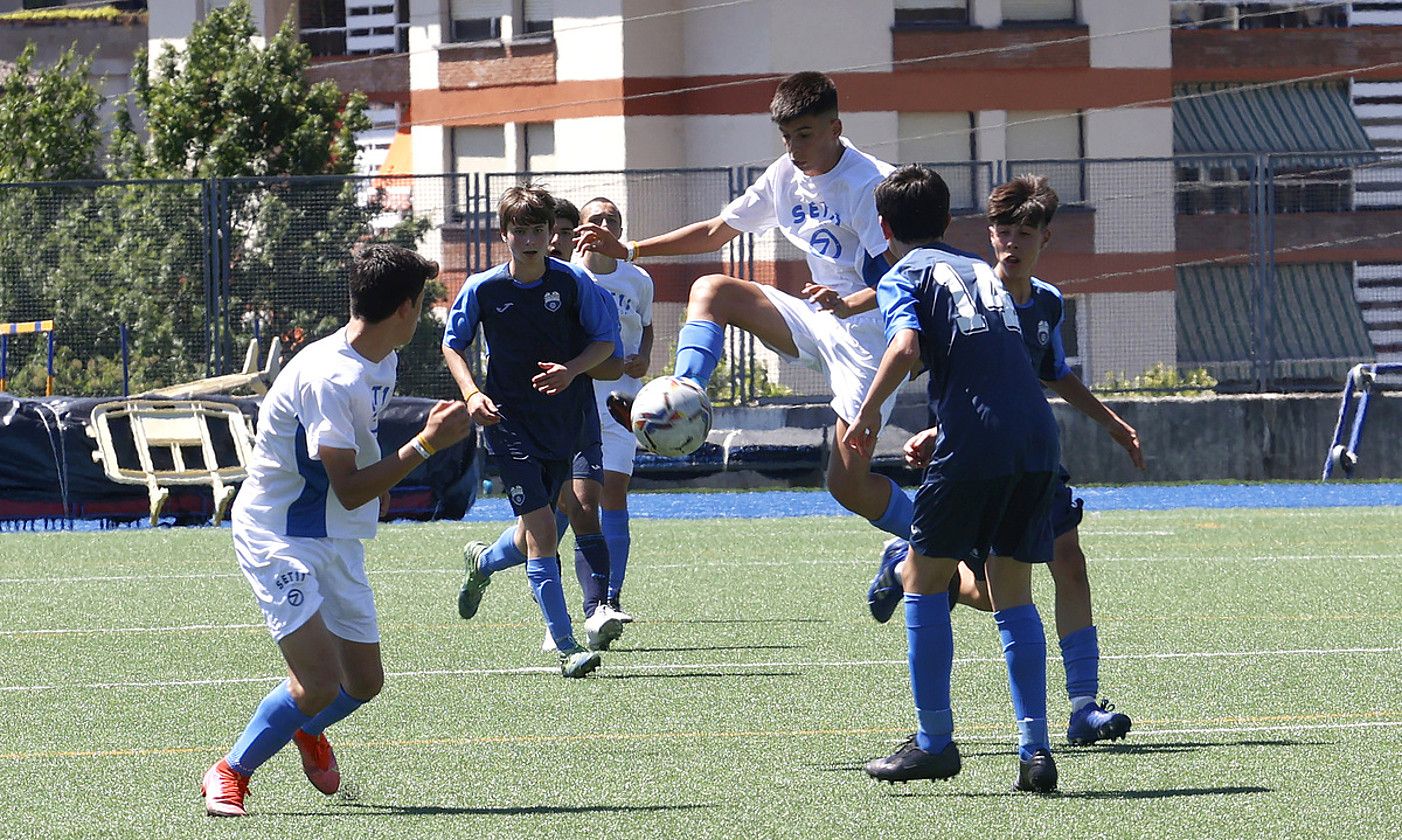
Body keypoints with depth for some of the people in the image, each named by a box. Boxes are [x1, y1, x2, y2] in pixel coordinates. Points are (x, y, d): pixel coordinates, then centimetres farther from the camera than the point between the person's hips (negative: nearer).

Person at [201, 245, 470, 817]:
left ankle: (306, 729, 46)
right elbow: (348, 490, -26)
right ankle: (231, 773, 4)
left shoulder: (382, 362, 4)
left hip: (337, 543, 9)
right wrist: (426, 445, -26)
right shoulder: (330, 377, -27)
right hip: (280, 538, -9)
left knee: (364, 682, 13)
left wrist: (377, 483, 17)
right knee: (319, 684, -19)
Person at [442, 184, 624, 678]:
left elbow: (605, 341, 3)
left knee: (532, 537, 12)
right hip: (509, 420, -3)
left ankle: (482, 563, 49)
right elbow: (452, 345, 6)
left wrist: (573, 369, -17)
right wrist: (471, 393, -10)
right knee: (541, 528, -15)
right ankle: (566, 648, -14)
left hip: (564, 422, 3)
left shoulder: (573, 282, -5)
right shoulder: (482, 289, -7)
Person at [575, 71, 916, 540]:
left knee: (848, 486, -12)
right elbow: (715, 233, 17)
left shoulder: (869, 184, -17)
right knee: (710, 290, -6)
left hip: (872, 336, -8)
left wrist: (849, 304, -41)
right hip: (818, 323, 8)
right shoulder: (785, 177, 6)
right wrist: (630, 251, 10)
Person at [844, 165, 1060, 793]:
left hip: (973, 447, -6)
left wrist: (868, 412, -4)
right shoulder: (981, 271, 26)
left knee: (923, 577, 9)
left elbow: (907, 346, -15)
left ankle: (934, 742, 8)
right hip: (1038, 440, 6)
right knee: (1013, 595, 12)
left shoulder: (904, 276, 6)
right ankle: (1035, 752, 3)